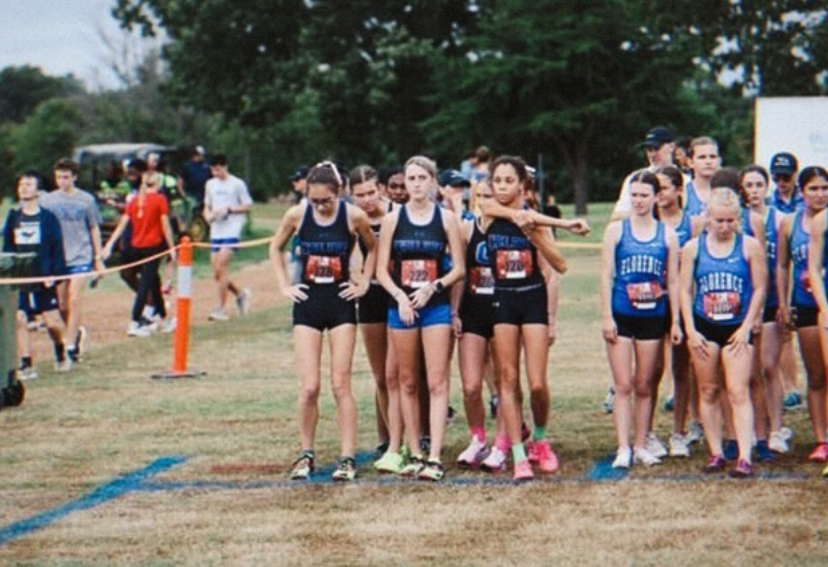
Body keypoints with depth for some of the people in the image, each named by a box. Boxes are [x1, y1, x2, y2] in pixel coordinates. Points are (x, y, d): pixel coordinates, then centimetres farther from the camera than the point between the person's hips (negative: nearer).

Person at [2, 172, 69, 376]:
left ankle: (60, 352, 29)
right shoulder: (13, 217, 8)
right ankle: (26, 365, -2)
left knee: (53, 322, -2)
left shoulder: (48, 218, -2)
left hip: (44, 280, -3)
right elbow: (7, 248, 12)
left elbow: (57, 249, -4)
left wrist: (54, 274, -13)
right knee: (18, 320, -9)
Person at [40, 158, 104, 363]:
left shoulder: (86, 200, 0)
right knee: (62, 303, 7)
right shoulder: (47, 200, 4)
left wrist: (98, 258, 7)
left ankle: (70, 345, -8)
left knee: (75, 299, -12)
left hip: (80, 256, -3)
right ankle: (76, 332, 32)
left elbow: (94, 229, 7)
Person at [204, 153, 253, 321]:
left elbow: (247, 205, -1)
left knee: (221, 268, -15)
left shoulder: (237, 184, -3)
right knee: (217, 274, 5)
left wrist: (229, 210, -14)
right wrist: (208, 215, 0)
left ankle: (221, 309, -10)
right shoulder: (210, 184, 14)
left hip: (231, 232, -7)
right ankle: (241, 294, 27)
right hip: (215, 232, 7)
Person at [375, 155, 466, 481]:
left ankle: (434, 458, -11)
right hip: (401, 306, 2)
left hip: (436, 305, -2)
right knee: (408, 383, 7)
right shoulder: (393, 220, 3)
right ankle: (415, 454, 14)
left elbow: (459, 268, 2)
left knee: (437, 382, -8)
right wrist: (400, 296, -12)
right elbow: (381, 270, 3)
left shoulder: (446, 219, 1)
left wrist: (434, 287, -13)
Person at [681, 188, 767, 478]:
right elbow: (685, 290, 4)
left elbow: (760, 289, -1)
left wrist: (747, 327, -6)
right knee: (708, 391, 7)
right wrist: (690, 330, -3)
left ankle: (745, 457, -14)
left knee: (738, 392, -9)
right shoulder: (693, 248, 2)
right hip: (704, 327, 2)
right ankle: (715, 453, 15)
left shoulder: (750, 246, -3)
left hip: (737, 329, -2)